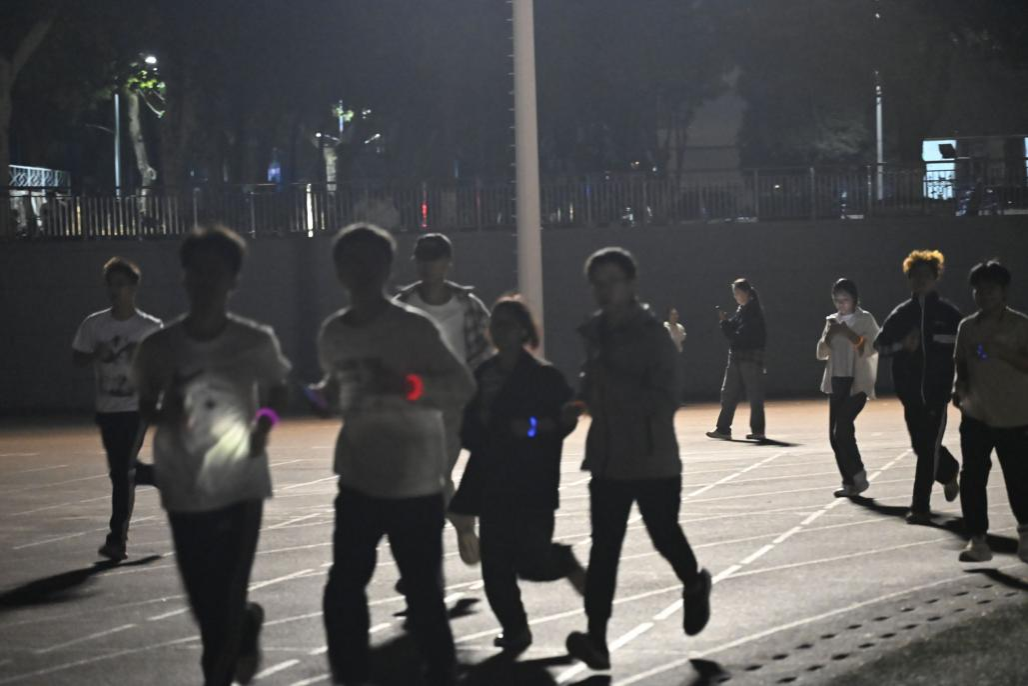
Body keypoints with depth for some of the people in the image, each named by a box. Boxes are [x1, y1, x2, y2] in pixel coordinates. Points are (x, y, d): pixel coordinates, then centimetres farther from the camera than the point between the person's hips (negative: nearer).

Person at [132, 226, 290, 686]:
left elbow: (277, 392, 9)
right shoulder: (159, 347, -8)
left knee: (225, 604, -6)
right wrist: (164, 413, -16)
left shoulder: (256, 342, -9)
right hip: (184, 492, 2)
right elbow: (145, 405, 6)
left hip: (241, 488, -2)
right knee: (204, 605, 11)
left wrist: (266, 420, -11)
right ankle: (248, 622, 45)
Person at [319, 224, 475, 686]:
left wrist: (407, 385, -31)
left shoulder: (413, 327, -12)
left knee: (422, 591, 0)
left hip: (415, 483, -4)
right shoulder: (333, 333, 5)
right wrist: (326, 394, 4)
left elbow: (463, 388, -17)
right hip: (358, 481, 5)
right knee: (343, 588, 2)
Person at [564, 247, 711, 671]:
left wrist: (613, 387, -25)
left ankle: (694, 585, 44)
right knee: (604, 546, -4)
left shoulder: (652, 335, -11)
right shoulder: (595, 333, 8)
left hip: (653, 460, -5)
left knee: (664, 535, 12)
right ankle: (596, 639, -9)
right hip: (607, 458, 5)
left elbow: (663, 401, -18)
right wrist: (589, 395, 1)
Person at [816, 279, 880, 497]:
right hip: (836, 382, 6)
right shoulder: (832, 320, 14)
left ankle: (858, 476, -5)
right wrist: (829, 334, -6)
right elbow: (821, 354, 12)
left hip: (857, 383, -6)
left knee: (842, 429, -18)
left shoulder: (865, 319, 0)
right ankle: (850, 482, 9)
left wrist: (850, 334, -18)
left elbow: (872, 349, -10)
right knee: (835, 434, 1)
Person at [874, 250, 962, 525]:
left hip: (937, 391, -4)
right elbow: (880, 345, 6)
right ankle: (949, 472, 44)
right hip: (909, 391, 4)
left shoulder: (948, 314, -2)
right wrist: (902, 345, -13)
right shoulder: (901, 313, 7)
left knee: (928, 447, -9)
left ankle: (921, 506, -6)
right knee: (921, 445, 14)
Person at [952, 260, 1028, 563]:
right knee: (972, 478, -5)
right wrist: (959, 385, -1)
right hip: (975, 415, 4)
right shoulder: (967, 327, 9)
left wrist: (1002, 352, -22)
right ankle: (977, 540, -1)